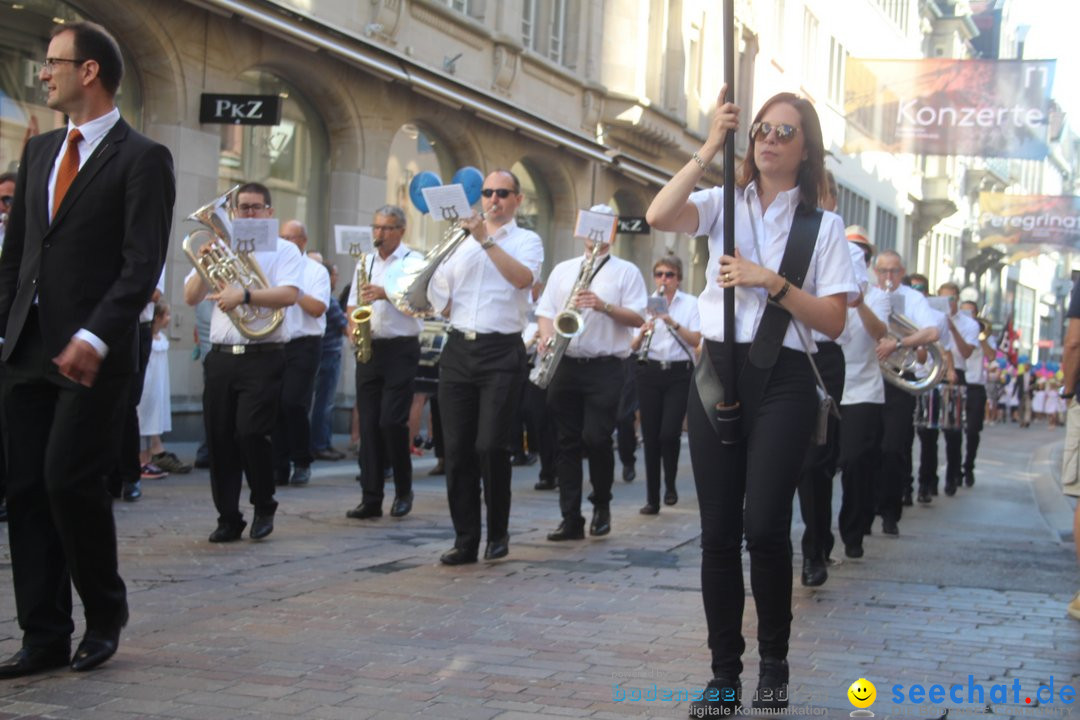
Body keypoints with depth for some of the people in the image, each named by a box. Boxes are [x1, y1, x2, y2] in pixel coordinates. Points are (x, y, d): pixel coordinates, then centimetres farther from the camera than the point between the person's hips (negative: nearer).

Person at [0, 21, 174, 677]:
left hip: (93, 353, -6)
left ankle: (105, 616, 12)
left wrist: (94, 338, -21)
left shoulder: (142, 158, -4)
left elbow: (144, 265, -12)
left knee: (70, 480, -11)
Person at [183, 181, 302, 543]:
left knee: (251, 432, -14)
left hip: (263, 355, -4)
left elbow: (288, 295, -13)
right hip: (221, 356, 4)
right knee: (219, 439, 2)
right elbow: (190, 298, 11)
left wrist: (245, 295, -25)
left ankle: (264, 507, 7)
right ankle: (228, 519, 12)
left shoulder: (284, 250, 5)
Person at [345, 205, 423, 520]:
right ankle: (371, 498, 4)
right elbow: (353, 305, 19)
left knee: (392, 422, -11)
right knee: (368, 424, 1)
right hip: (368, 350, 5)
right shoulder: (365, 262, 17)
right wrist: (353, 327, 0)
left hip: (401, 349, -5)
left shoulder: (412, 260, 1)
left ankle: (404, 491, 7)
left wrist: (385, 293, -25)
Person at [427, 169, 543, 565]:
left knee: (490, 446, -11)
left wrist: (486, 239, -19)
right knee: (457, 449, 0)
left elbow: (523, 277, -16)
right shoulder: (462, 242, 18)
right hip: (458, 350, 4)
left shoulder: (526, 240, 7)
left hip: (501, 353, -4)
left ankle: (498, 533, 6)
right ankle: (465, 539, 7)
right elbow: (442, 302, 18)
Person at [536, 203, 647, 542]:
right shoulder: (562, 270, 17)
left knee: (596, 438, -13)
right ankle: (571, 519, 6)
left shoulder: (626, 271, 7)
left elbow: (638, 318, -2)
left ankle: (602, 504, 10)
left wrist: (605, 306, -17)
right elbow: (544, 312, 14)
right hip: (565, 365, 4)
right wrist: (547, 336, -7)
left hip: (604, 368, -4)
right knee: (567, 443, 2)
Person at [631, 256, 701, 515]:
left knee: (669, 433, -14)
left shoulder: (690, 303, 3)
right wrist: (642, 333, -17)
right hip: (650, 373, 2)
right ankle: (652, 499, 8)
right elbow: (633, 347, 4)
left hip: (679, 374, -2)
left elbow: (696, 340, -8)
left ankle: (670, 484, 12)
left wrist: (673, 323, -22)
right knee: (650, 436, 1)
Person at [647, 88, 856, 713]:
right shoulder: (725, 205, 10)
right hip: (718, 370, 2)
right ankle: (725, 673, 13)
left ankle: (775, 662, 13)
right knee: (719, 530, 3)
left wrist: (771, 282, -13)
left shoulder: (824, 225, 6)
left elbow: (833, 321, -2)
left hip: (783, 380, -2)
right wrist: (710, 148, -13)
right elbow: (659, 216, -11)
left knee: (765, 526, -10)